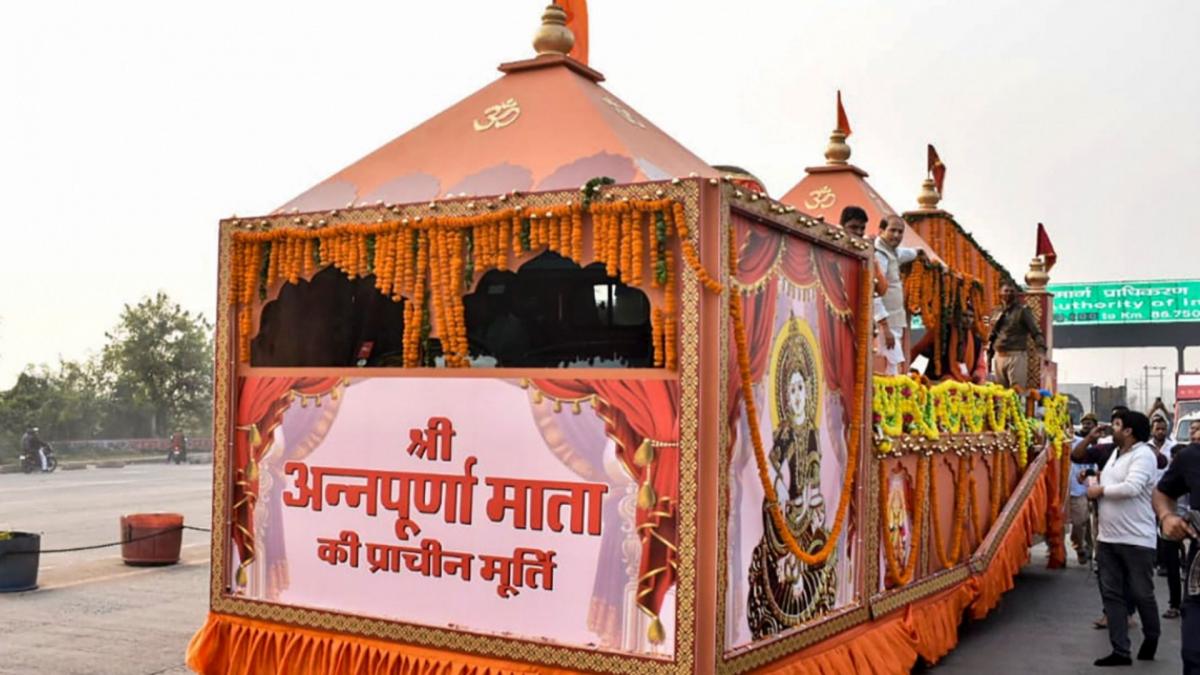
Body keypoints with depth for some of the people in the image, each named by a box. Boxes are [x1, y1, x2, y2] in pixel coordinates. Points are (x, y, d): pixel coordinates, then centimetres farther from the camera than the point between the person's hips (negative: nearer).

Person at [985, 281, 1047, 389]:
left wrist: (1041, 350, -20)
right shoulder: (997, 313, 14)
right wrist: (989, 356, 18)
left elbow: (1036, 332, -6)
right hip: (999, 356, 6)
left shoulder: (1022, 311, 0)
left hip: (1016, 356, -5)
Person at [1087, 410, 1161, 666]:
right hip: (1108, 538, 8)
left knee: (1141, 594, 6)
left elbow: (1131, 488, -26)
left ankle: (1151, 638, 31)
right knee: (1111, 594, 5)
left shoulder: (1143, 454, -13)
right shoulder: (1116, 453, 13)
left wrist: (1100, 490, -13)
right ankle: (1120, 652, 9)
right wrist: (1095, 483, 2)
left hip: (1136, 540, -8)